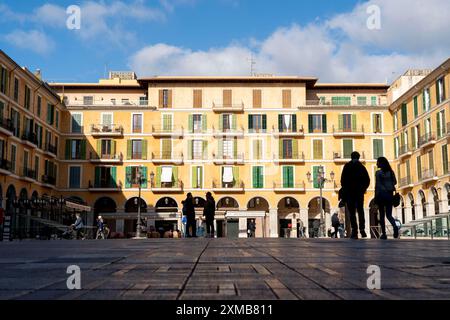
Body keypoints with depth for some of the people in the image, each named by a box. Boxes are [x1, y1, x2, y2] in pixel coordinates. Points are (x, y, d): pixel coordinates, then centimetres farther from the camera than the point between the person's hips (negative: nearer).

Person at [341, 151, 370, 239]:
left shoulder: (347, 166, -1)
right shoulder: (362, 167, 6)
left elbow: (343, 180, -6)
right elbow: (367, 180, 3)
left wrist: (344, 190, 4)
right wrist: (363, 189, 13)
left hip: (349, 192, -2)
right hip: (360, 193, 2)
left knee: (352, 212, 0)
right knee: (360, 211, 15)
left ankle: (354, 231, -6)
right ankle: (362, 229, 2)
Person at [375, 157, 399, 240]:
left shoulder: (378, 173, -8)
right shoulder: (391, 171, 5)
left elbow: (377, 185, -10)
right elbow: (395, 182, 8)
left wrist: (376, 197, -6)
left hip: (381, 194, -4)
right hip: (390, 194, 4)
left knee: (382, 215, 6)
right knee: (389, 214, 8)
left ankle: (384, 234, 6)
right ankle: (395, 226, -22)